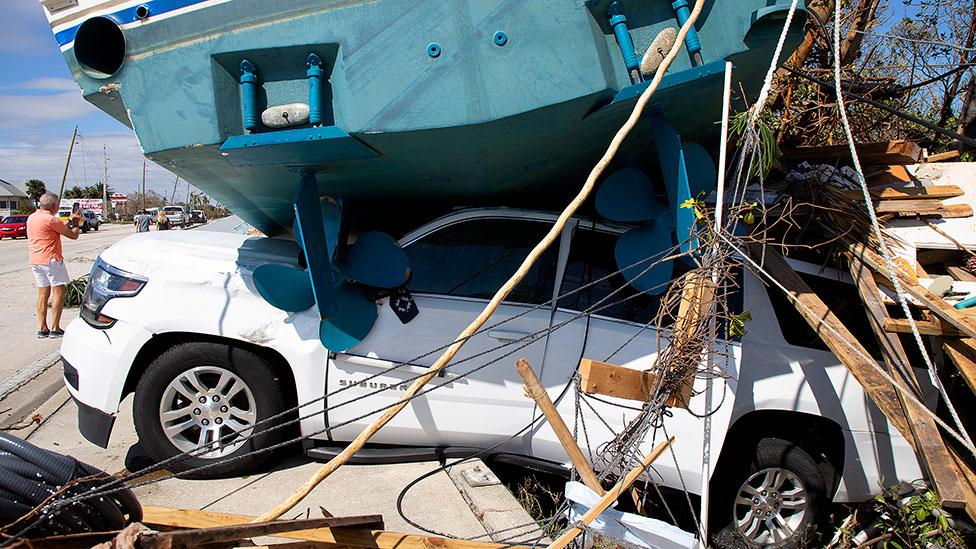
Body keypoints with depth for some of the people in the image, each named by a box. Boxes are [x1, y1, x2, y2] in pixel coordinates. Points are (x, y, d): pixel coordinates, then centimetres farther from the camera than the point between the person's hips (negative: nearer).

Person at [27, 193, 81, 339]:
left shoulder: (31, 217, 11)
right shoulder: (51, 219, -14)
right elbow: (73, 235, -8)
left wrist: (69, 222, 21)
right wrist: (76, 224, 10)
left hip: (34, 260, 8)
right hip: (50, 259, -8)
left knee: (42, 293, 11)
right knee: (58, 292, -2)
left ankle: (42, 329, 12)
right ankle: (55, 329, -4)